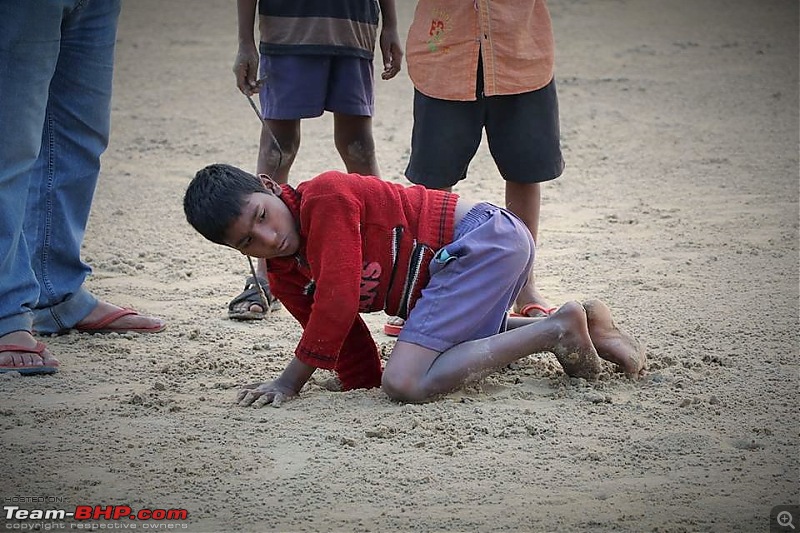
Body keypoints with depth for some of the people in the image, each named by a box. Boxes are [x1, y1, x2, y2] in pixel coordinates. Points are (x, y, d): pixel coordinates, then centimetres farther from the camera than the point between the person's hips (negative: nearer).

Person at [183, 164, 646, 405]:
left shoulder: (324, 196, -18)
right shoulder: (284, 277, 8)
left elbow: (338, 302, -22)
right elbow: (365, 375, 8)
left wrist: (291, 382, -15)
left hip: (487, 237, -10)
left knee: (408, 382, -22)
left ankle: (555, 330, -12)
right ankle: (586, 323, 25)